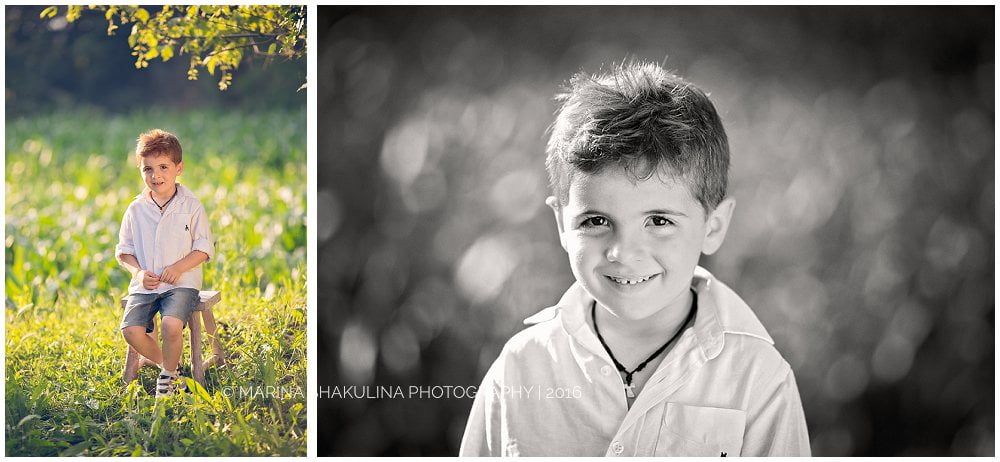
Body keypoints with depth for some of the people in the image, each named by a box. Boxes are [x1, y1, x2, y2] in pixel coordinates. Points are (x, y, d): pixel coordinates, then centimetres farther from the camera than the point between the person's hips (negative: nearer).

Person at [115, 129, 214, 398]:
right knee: (130, 330, -21)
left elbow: (204, 248, 1)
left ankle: (168, 377, -4)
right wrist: (138, 272, -6)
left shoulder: (191, 206, 0)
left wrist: (177, 268, -14)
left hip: (181, 283, -3)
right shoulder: (136, 210, 7)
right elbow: (123, 251, 14)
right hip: (144, 285, 3)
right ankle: (166, 364, 7)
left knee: (171, 325, -31)